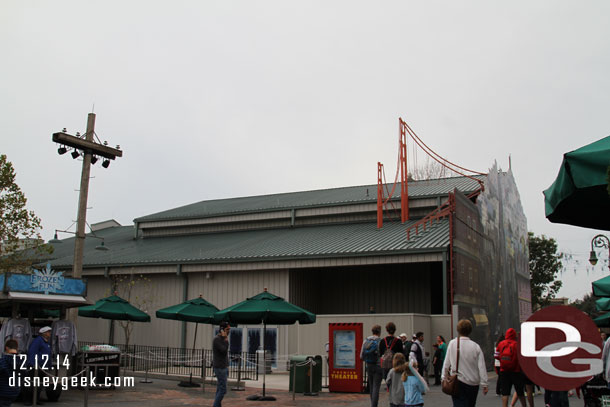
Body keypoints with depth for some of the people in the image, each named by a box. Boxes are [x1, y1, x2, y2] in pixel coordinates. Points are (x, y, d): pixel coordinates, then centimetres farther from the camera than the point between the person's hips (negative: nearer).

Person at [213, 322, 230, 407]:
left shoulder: (222, 339, 15)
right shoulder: (216, 339, -15)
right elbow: (224, 351, -24)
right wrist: (226, 339, -18)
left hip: (224, 368, 10)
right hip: (220, 368, -10)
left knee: (220, 389, 10)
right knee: (223, 390, -10)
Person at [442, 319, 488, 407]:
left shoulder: (452, 343, -7)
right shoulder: (476, 346, -4)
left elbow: (447, 363, -3)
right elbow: (481, 367, -4)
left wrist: (443, 377, 9)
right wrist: (484, 384, 3)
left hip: (458, 382, -3)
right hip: (473, 384, 3)